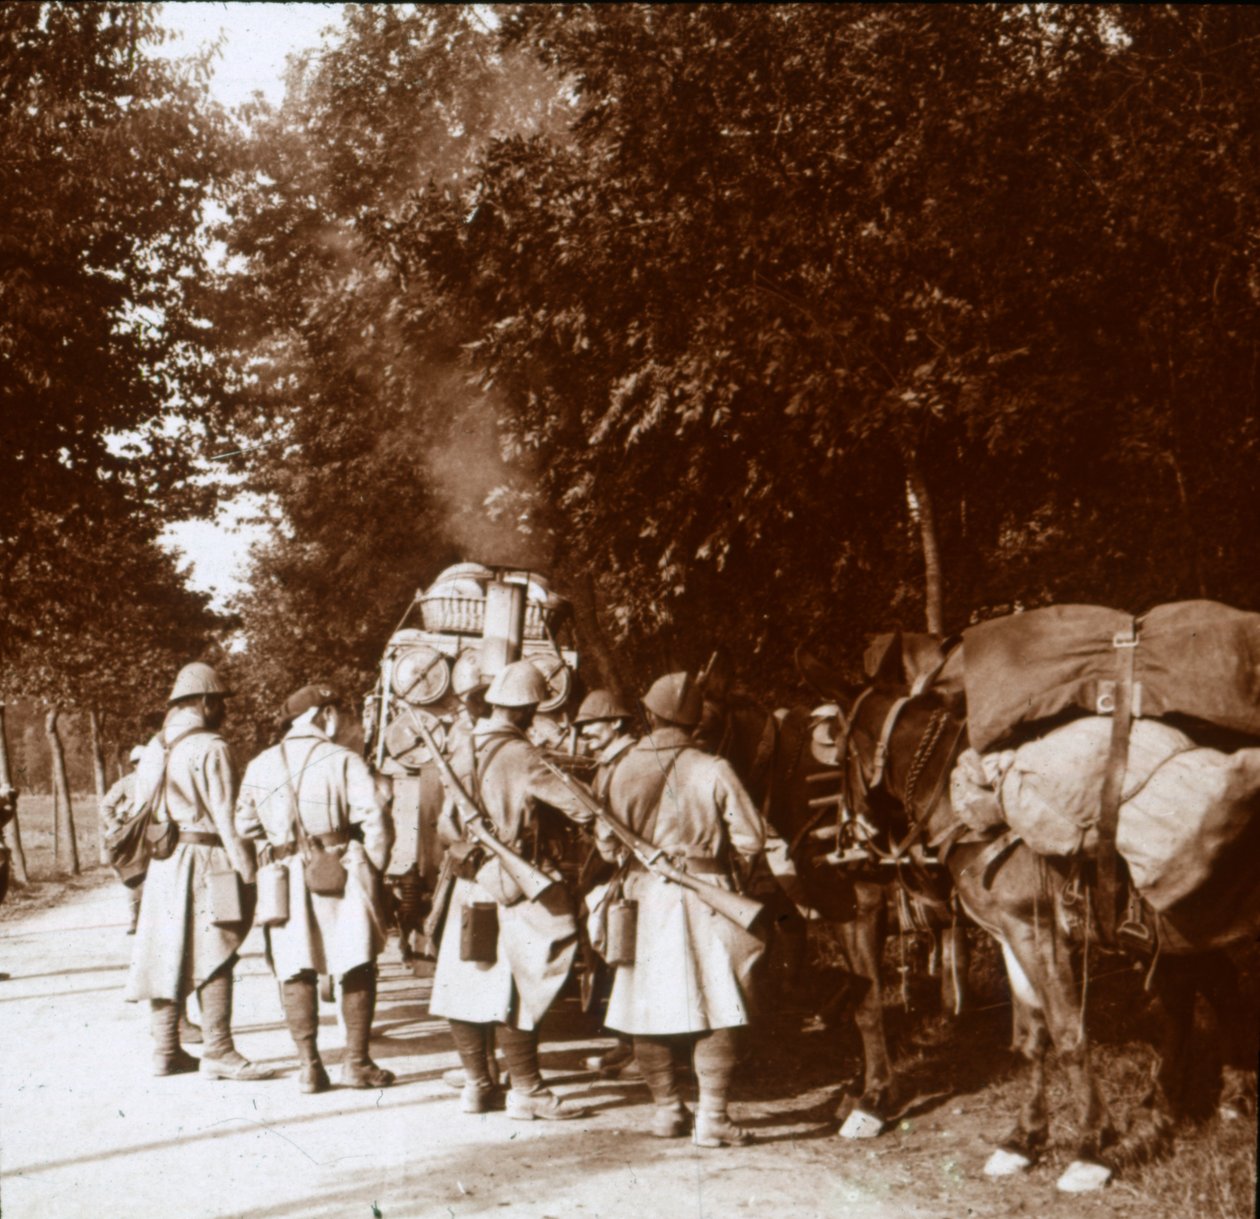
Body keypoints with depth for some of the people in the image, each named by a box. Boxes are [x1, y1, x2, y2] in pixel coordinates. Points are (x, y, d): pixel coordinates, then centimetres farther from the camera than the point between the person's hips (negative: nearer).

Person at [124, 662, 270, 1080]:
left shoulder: (155, 748, 14)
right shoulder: (210, 748, -11)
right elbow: (227, 817, -15)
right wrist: (247, 873, -14)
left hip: (163, 866, 8)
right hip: (205, 859, -8)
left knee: (169, 953, 11)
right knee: (212, 957, -6)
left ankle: (166, 1050, 15)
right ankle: (219, 1052, -7)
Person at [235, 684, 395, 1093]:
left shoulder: (260, 765, 9)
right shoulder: (343, 760, -5)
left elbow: (245, 826, 10)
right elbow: (375, 819, -12)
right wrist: (373, 868, -2)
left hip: (286, 878, 3)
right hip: (341, 874, -3)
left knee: (296, 973, 8)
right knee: (357, 968, 6)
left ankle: (309, 1065, 7)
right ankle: (356, 1061, 7)